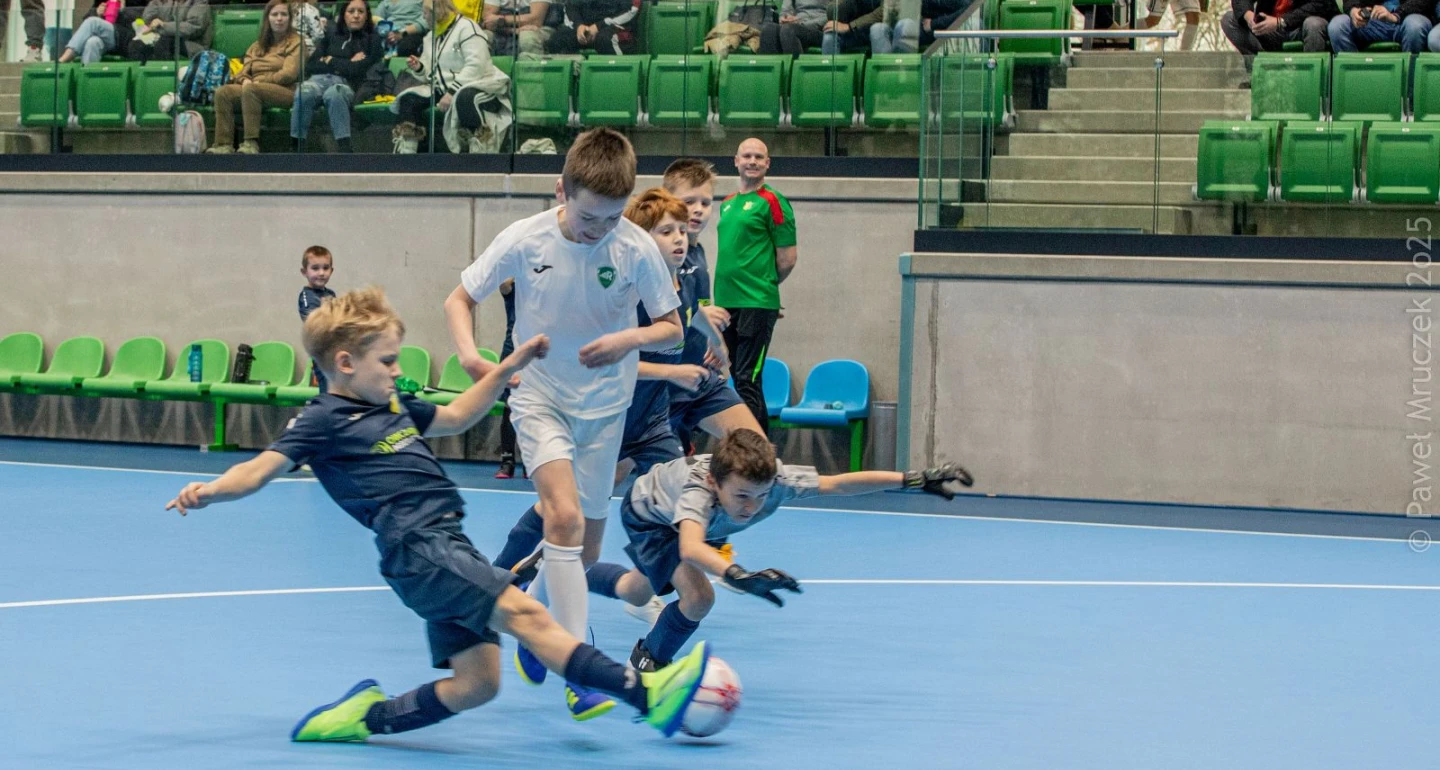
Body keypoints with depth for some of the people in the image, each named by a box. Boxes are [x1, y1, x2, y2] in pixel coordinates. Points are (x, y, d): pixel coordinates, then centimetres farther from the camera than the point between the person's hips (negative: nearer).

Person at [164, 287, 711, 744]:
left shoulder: (393, 406, 23)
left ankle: (368, 717, 12)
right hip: (416, 547, -10)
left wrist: (507, 370, 29)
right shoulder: (324, 420, -1)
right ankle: (646, 695, -35)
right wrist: (209, 492, -29)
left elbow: (456, 418, 38)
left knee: (476, 684, 1)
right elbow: (260, 469, -10)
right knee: (522, 612, -24)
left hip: (446, 546, 10)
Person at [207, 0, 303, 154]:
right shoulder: (258, 45, 26)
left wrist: (256, 82, -10)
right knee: (222, 92, -22)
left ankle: (251, 143, -39)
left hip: (285, 91, -6)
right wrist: (244, 80, -7)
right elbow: (244, 71, 19)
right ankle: (224, 145, -32)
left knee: (251, 89, -36)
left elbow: (289, 74, -6)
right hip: (254, 88, 6)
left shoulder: (295, 42, 8)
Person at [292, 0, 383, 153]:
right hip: (320, 79, 2)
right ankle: (296, 148, -39)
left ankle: (345, 150, -47)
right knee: (303, 92, -35)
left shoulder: (372, 39, 15)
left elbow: (360, 70, 0)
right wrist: (347, 64, 3)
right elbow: (312, 65, 12)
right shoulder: (332, 34, 23)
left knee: (333, 93, -40)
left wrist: (331, 61, 8)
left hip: (347, 83, -2)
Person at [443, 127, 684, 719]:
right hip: (539, 398, -3)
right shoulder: (525, 240, -15)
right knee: (564, 517, -25)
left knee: (584, 552, 10)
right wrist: (469, 355, -22)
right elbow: (459, 299, -3)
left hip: (604, 407, 3)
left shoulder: (638, 250, -14)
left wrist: (630, 339, -25)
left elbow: (673, 329, -4)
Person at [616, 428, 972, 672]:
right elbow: (690, 548, -71)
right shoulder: (699, 489, -52)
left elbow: (838, 484, -33)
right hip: (647, 515, -6)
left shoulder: (777, 479, -40)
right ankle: (646, 663, 2)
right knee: (698, 596, -28)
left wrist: (916, 480, -37)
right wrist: (739, 576, -88)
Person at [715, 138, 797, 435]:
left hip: (756, 305, -8)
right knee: (740, 376, 12)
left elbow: (788, 256, -6)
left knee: (747, 380, -12)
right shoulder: (728, 204, 16)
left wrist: (762, 285, 4)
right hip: (727, 303, 8)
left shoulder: (771, 202, -6)